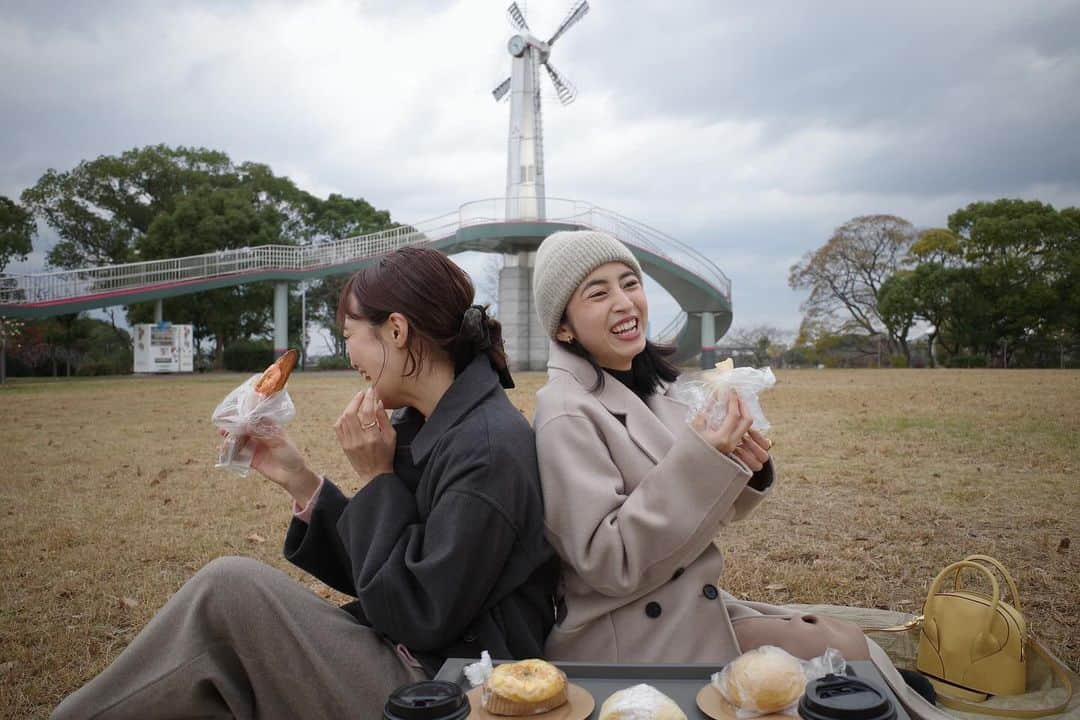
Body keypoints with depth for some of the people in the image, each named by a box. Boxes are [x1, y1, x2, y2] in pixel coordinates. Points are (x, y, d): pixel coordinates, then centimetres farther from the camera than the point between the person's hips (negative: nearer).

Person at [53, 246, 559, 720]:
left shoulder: (489, 446, -22)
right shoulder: (420, 423, 6)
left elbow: (419, 616, -19)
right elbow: (374, 575, 9)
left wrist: (376, 479, -15)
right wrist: (299, 480, 0)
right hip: (407, 660, 8)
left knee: (229, 586, -14)